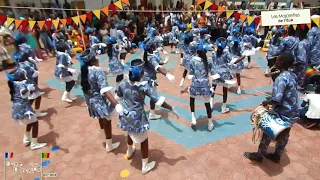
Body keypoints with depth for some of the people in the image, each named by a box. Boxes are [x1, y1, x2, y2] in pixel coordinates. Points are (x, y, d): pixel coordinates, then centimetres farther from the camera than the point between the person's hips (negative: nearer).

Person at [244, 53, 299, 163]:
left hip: (283, 114, -8)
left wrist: (266, 102, -15)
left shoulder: (281, 79, -27)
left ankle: (259, 155, 28)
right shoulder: (292, 75, 0)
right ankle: (277, 156, 41)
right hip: (292, 113, 8)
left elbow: (276, 100, -33)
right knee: (284, 135, 21)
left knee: (268, 133, 10)